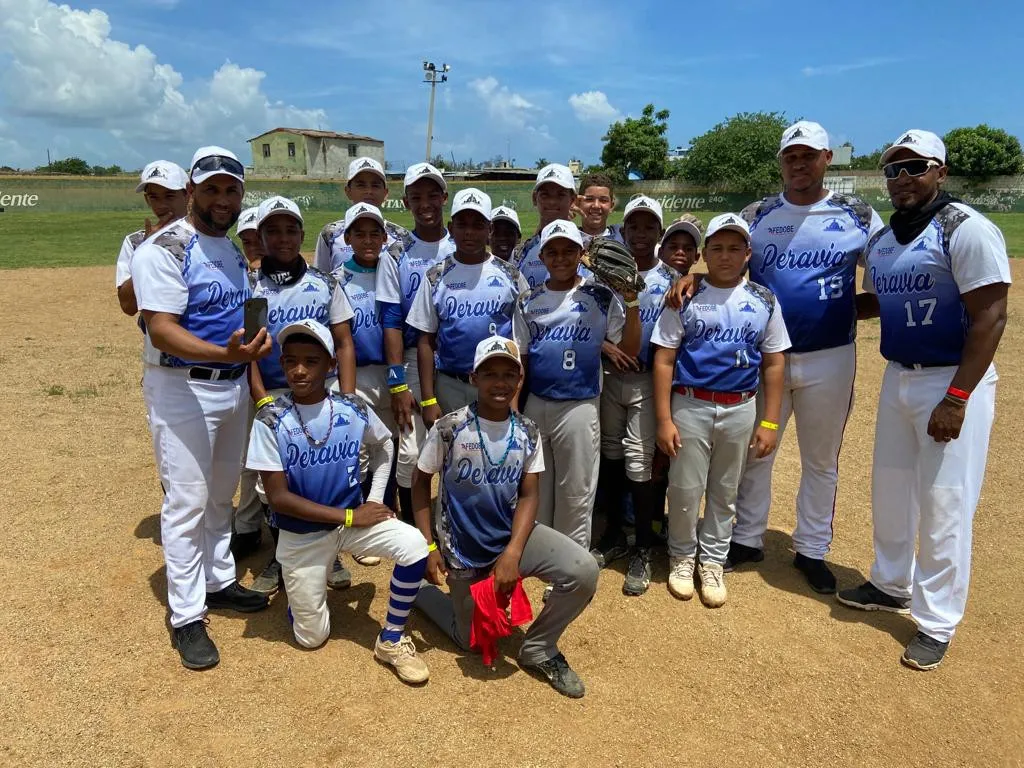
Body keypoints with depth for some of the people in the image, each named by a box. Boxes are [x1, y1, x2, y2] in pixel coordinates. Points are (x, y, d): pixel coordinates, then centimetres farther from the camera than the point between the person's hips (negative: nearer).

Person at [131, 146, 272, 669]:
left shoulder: (233, 249, 10)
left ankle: (219, 581, 34)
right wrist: (225, 354, -38)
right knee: (187, 501, -2)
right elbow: (162, 330, -24)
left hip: (233, 386, 8)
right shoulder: (164, 249, -15)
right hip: (183, 390, -8)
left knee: (222, 494, 18)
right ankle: (187, 616, 10)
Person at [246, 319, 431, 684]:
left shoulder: (353, 410, -9)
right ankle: (302, 586, 39)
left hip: (354, 518, 2)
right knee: (312, 637, 6)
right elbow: (278, 498, -17)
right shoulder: (271, 422, -17)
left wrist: (375, 499, -2)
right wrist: (350, 516, -19)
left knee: (414, 545, -25)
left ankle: (391, 640, -3)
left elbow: (383, 445, 12)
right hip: (301, 535, -2)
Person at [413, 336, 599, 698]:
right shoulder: (449, 428, -15)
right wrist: (428, 547, -9)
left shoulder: (528, 432, -7)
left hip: (514, 533, 2)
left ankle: (538, 650, 3)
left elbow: (528, 495, -7)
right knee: (470, 640, 11)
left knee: (584, 571, -21)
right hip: (463, 547, -2)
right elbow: (420, 483, -4)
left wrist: (513, 553, -20)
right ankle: (418, 587, 39)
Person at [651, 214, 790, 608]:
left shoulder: (764, 301, 3)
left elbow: (773, 364, 6)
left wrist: (769, 422, 1)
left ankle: (712, 561, 29)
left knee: (725, 492, 13)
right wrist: (664, 419, -10)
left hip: (740, 409, 2)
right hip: (690, 405, -2)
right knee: (685, 489, 5)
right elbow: (664, 360, -5)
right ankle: (682, 555, 28)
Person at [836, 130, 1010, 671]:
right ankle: (892, 586, 37)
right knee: (889, 491, 17)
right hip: (897, 378, 8)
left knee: (943, 506, -1)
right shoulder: (882, 239, 9)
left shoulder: (967, 230, -13)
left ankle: (936, 623, 15)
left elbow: (989, 317, -18)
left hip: (953, 382, -7)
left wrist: (956, 399, -22)